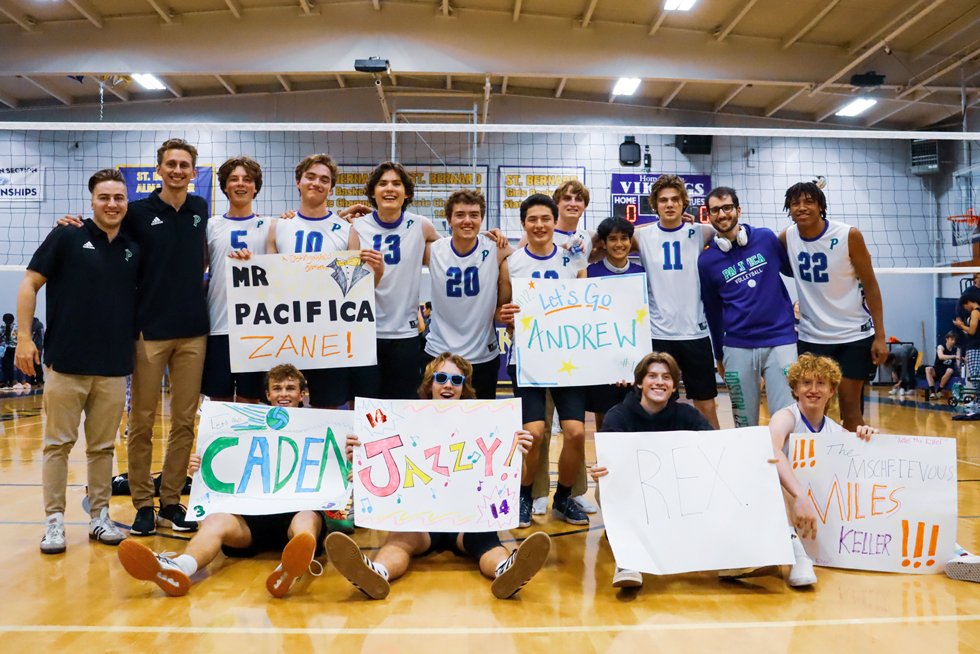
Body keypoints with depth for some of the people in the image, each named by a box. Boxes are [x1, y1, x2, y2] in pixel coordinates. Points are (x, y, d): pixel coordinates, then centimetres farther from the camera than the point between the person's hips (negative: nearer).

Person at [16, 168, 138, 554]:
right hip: (66, 362, -3)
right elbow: (29, 284, 0)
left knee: (103, 447, 10)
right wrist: (24, 338, -7)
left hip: (114, 368, 3)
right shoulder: (67, 237, 0)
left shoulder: (133, 250, 9)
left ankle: (99, 517, 20)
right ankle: (54, 521, 14)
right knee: (58, 443, 4)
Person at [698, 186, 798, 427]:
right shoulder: (707, 260, 2)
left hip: (781, 340, 0)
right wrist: (719, 356, 17)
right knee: (745, 425, 9)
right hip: (737, 348, 1)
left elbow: (793, 270, 18)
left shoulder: (766, 238, 1)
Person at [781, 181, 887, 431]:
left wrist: (880, 336, -10)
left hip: (854, 335, -2)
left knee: (849, 405, 2)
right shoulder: (787, 237, -4)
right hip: (810, 337, 3)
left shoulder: (849, 235, -13)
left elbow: (870, 286, -7)